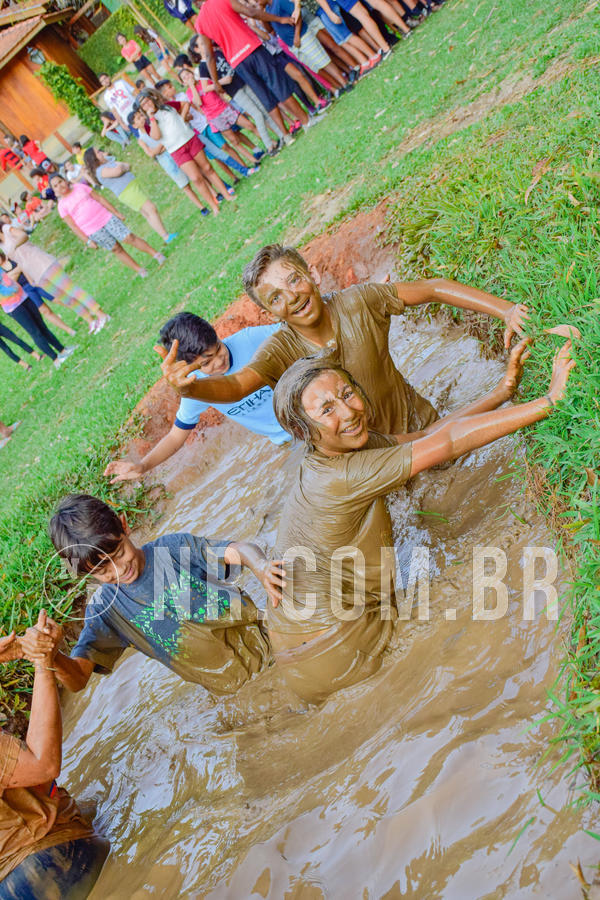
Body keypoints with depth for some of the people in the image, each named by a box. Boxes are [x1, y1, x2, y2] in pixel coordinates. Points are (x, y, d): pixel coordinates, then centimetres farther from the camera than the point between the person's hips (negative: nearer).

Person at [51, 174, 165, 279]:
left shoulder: (80, 187, 6)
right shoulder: (62, 206, 0)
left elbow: (100, 199, 7)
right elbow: (73, 226, -2)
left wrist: (117, 213, 5)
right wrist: (87, 241, -9)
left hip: (106, 218, 2)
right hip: (92, 230, -1)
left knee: (129, 238, -6)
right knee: (117, 249, 1)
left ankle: (156, 254, 3)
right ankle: (140, 271, 9)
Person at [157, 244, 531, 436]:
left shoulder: (358, 303, -26)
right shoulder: (280, 351, -26)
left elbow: (434, 288, -22)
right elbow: (234, 386, -43)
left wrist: (505, 309, -28)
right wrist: (190, 387, -66)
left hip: (414, 424, 1)